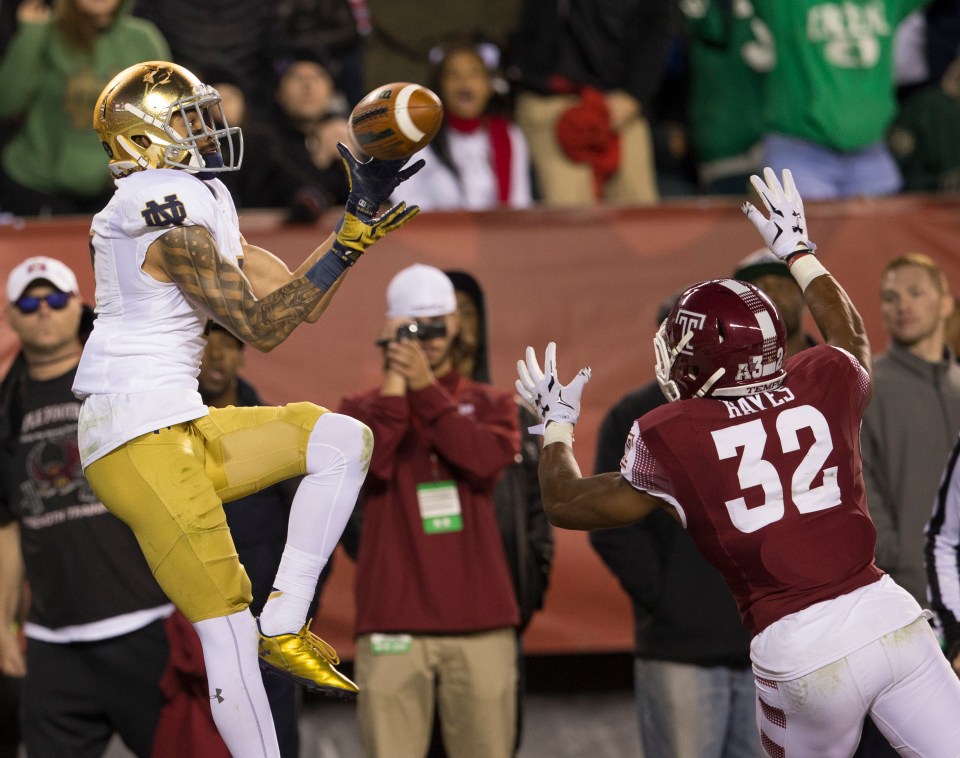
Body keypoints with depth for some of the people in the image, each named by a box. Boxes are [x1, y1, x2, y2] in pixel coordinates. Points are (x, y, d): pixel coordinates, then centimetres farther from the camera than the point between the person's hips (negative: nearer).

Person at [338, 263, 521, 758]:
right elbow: (368, 462, -10)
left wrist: (426, 388, -12)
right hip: (393, 626, -1)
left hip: (481, 624, 1)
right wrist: (395, 381, -7)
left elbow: (487, 458, -9)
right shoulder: (363, 409, 12)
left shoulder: (490, 403, 14)